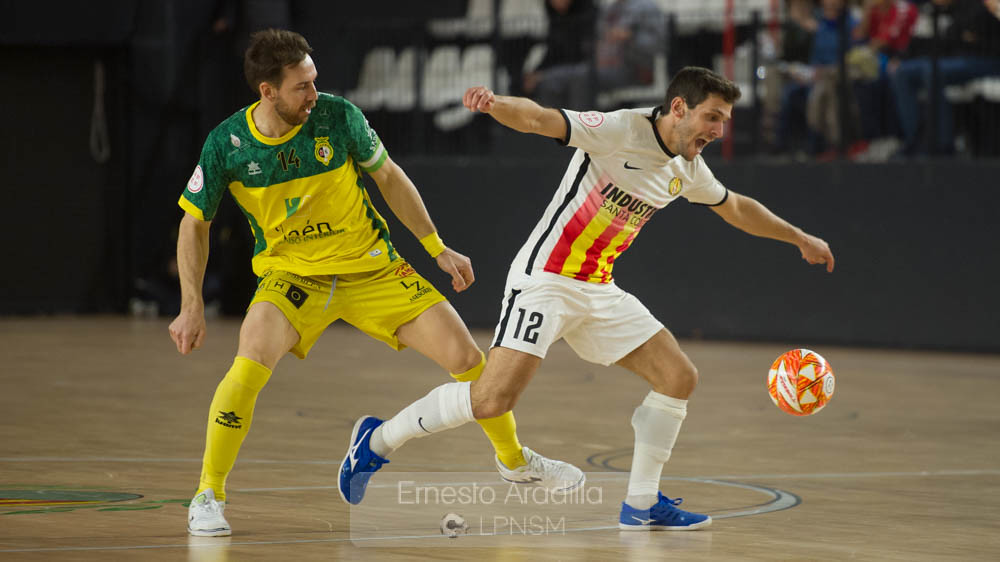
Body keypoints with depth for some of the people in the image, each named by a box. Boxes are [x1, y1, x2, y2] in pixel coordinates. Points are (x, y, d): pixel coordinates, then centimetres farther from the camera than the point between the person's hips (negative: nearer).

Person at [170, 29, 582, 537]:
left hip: (372, 267, 1)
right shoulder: (226, 144, -15)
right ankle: (208, 497, -12)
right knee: (249, 366, -29)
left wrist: (439, 250, 4)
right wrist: (192, 306, -9)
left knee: (464, 355, -3)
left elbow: (388, 178, 1)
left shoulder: (337, 116, -15)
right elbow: (195, 223, -2)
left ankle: (514, 459, 25)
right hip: (291, 274, -1)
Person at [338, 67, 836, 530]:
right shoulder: (619, 130, -16)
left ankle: (641, 505, 12)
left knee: (678, 378, 1)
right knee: (492, 399, -20)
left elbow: (735, 208, 29)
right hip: (545, 280, -8)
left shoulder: (687, 169, 8)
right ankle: (379, 439, 0)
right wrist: (495, 104, -49)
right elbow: (538, 120, -28)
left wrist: (799, 238, 37)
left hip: (599, 291, 8)